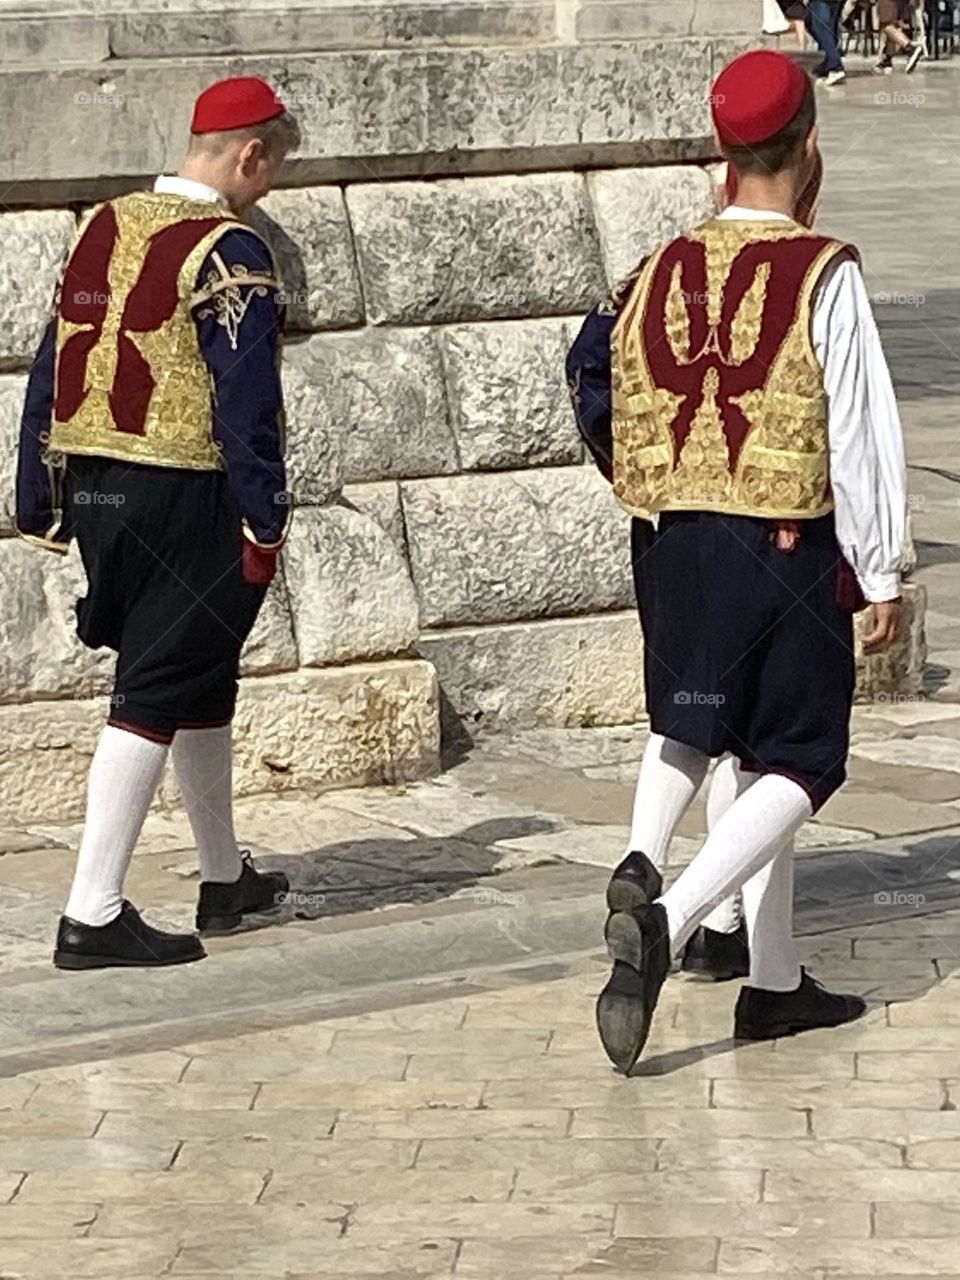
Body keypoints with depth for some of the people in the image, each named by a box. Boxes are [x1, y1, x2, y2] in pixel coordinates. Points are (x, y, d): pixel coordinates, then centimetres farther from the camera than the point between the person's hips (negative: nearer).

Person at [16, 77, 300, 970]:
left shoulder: (102, 228, 10)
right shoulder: (228, 252, -13)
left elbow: (50, 373, 12)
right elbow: (245, 403, -17)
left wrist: (41, 507, 15)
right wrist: (265, 523, -12)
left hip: (94, 489, 8)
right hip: (184, 501, -8)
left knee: (201, 685, 21)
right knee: (155, 696, -4)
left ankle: (226, 880, 34)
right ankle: (93, 914, -6)